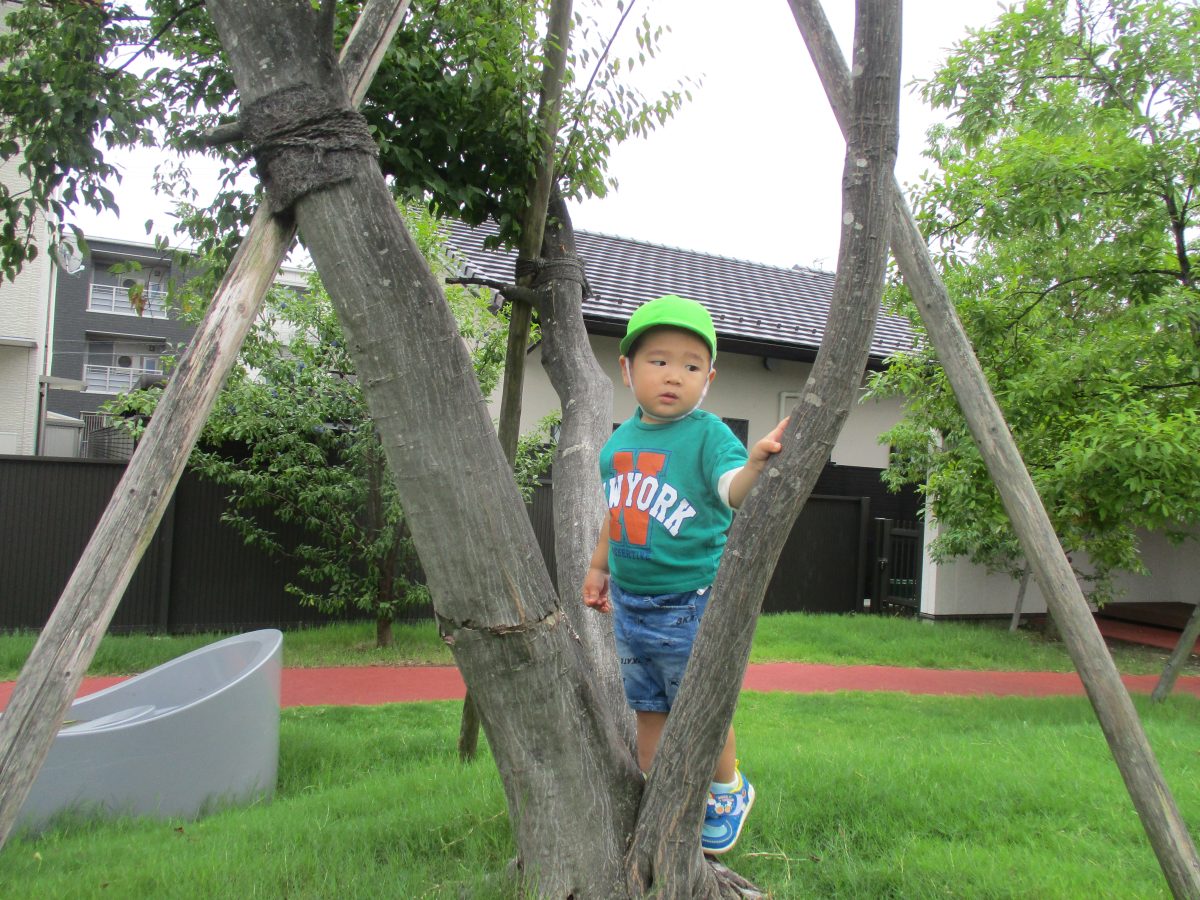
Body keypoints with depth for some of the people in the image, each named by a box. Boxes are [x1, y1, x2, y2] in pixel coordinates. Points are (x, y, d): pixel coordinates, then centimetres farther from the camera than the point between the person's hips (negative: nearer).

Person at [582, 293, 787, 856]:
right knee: (648, 713, 18)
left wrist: (756, 463, -51)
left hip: (690, 607, -5)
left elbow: (734, 489, -32)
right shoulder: (619, 441, 4)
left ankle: (728, 792, 36)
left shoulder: (707, 434, -14)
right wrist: (599, 566, 22)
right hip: (629, 604, 6)